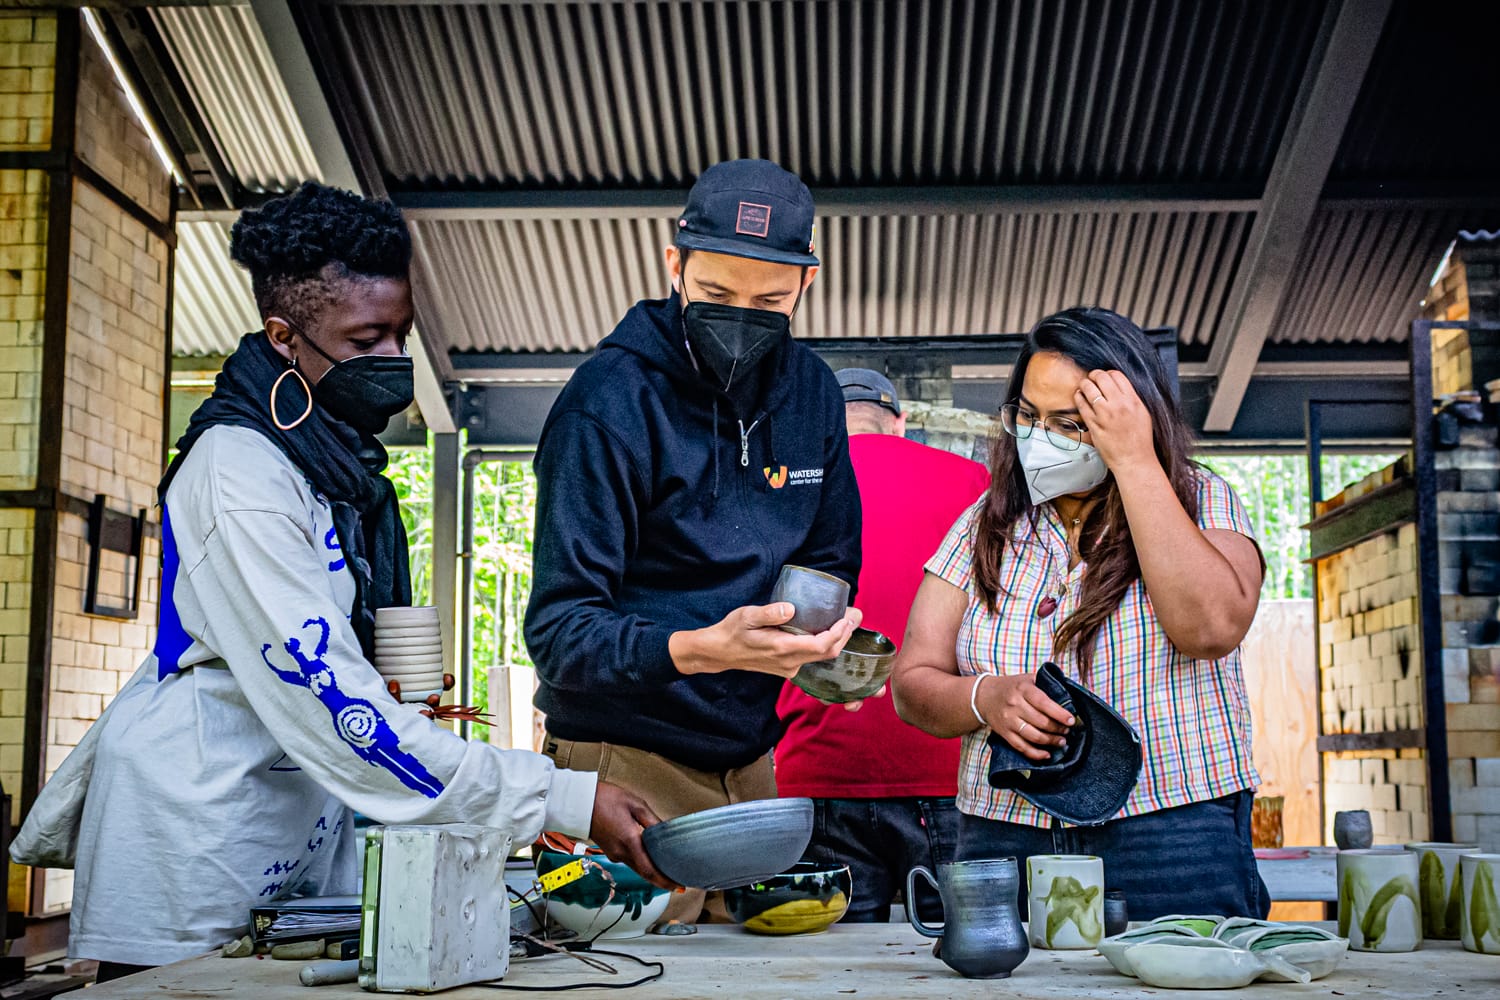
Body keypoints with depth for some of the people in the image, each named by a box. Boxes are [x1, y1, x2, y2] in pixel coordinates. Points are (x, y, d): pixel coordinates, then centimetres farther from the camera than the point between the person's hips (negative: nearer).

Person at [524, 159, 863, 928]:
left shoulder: (810, 392, 5)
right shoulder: (609, 401, -15)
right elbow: (558, 632, -19)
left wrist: (818, 638, -4)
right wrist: (703, 648, -36)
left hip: (749, 759, 6)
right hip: (630, 764, -6)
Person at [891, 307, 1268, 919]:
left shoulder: (1199, 501, 4)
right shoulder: (984, 527, 11)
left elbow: (1211, 628, -17)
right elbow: (913, 686, 8)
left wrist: (1134, 463, -14)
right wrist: (986, 698, -14)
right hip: (1003, 841, 2)